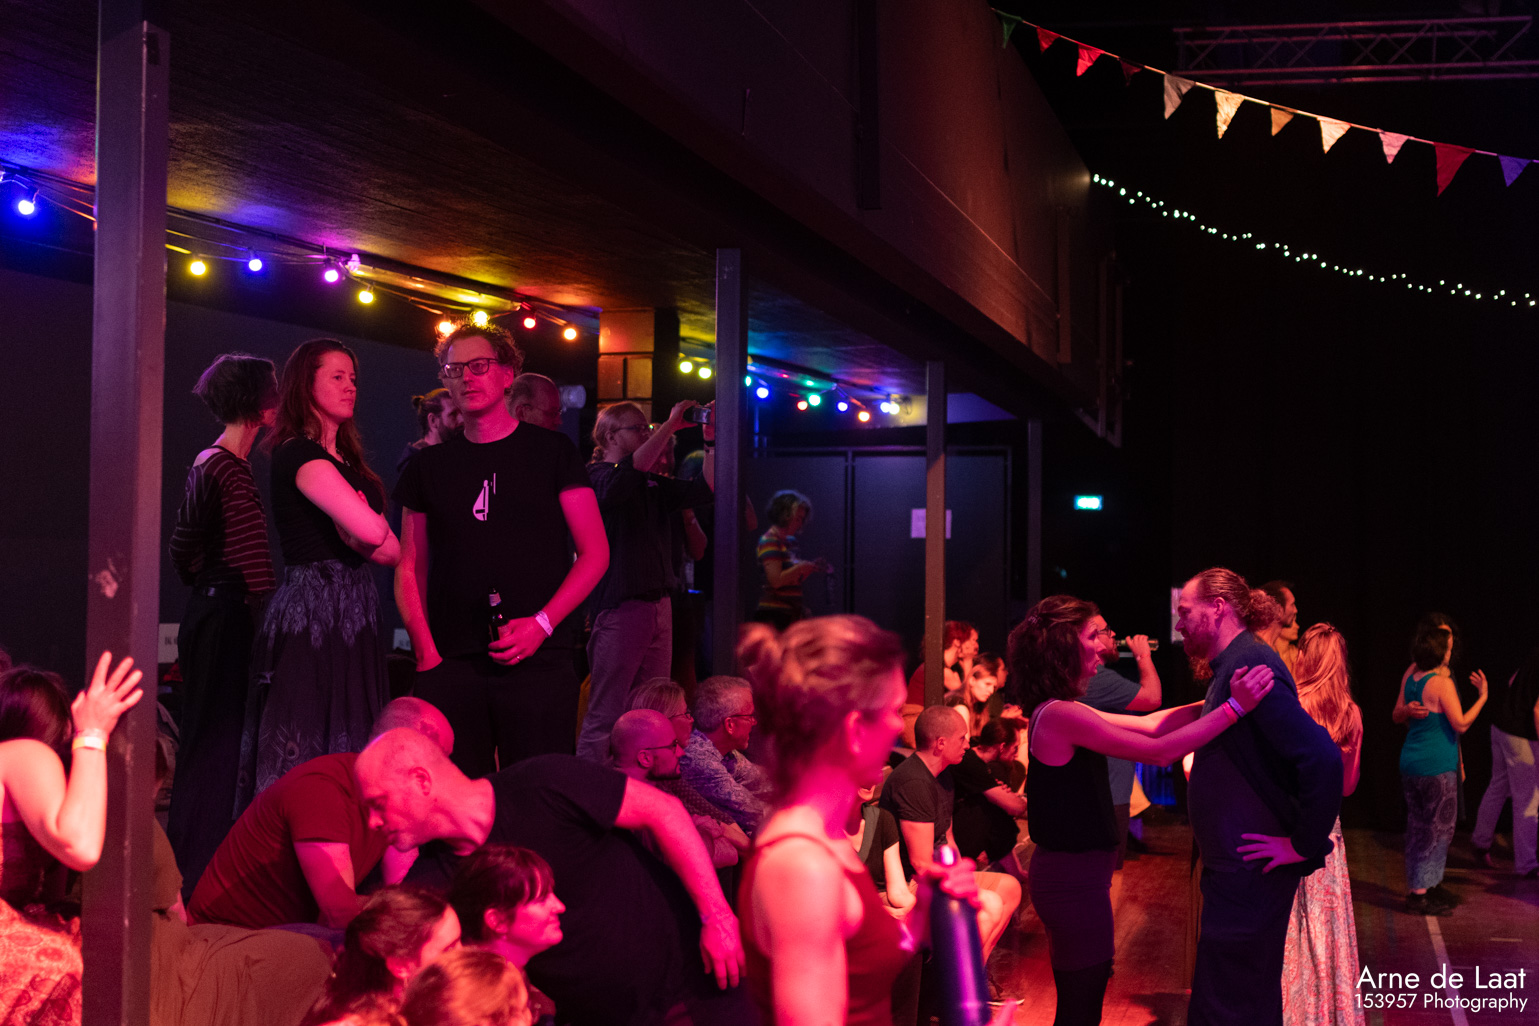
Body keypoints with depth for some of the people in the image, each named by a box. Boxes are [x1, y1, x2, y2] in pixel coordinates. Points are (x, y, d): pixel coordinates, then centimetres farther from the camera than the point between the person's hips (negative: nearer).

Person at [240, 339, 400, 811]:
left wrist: (360, 536, -6)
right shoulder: (299, 454, -9)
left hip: (353, 616, 9)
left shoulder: (347, 461, 18)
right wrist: (368, 529, 0)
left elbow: (393, 553, 13)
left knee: (348, 750, 10)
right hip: (313, 611, -9)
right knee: (303, 755, -7)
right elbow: (372, 532, -22)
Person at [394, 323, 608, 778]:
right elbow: (410, 570, 14)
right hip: (449, 664, 2)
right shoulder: (428, 467, 14)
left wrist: (542, 623, -10)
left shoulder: (550, 451, 6)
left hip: (538, 660, -2)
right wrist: (426, 651, 0)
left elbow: (595, 553, 2)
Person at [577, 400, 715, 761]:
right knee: (605, 716, -8)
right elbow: (633, 468, -25)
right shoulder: (597, 475, -5)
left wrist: (712, 441, 4)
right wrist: (670, 425, -20)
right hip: (619, 606, -8)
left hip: (658, 606, 8)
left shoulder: (654, 485, 18)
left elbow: (704, 490, 12)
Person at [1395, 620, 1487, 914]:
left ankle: (1416, 887, 25)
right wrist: (1483, 696, -10)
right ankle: (1421, 894, 2)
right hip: (1437, 767, -8)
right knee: (1438, 829, 1)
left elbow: (1397, 716, 13)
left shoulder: (1410, 678, 5)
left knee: (1417, 827, 16)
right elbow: (1461, 724, -16)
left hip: (1410, 762, 8)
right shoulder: (1442, 682, -18)